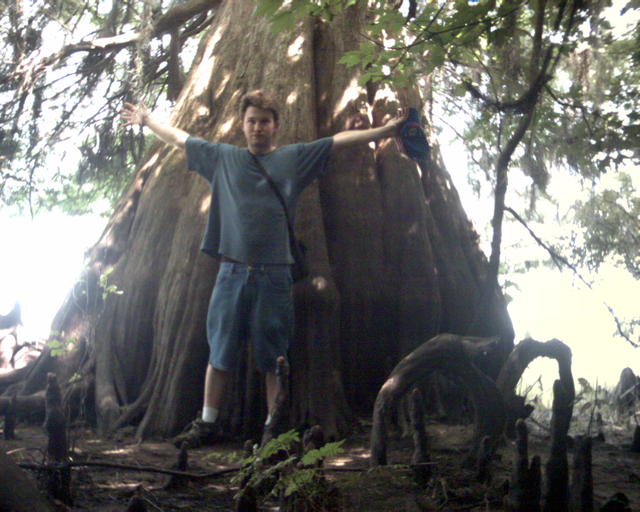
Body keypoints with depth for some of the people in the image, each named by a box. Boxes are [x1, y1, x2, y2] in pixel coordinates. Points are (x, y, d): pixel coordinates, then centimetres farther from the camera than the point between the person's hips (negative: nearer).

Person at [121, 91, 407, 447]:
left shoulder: (294, 158, 7)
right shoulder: (223, 158, 13)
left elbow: (341, 140, 2)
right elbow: (179, 138, 24)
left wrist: (384, 131, -3)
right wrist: (146, 120, 33)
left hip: (274, 274, -2)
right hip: (232, 271, 2)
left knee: (274, 357, 3)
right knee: (219, 353, 6)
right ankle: (207, 424, 15)